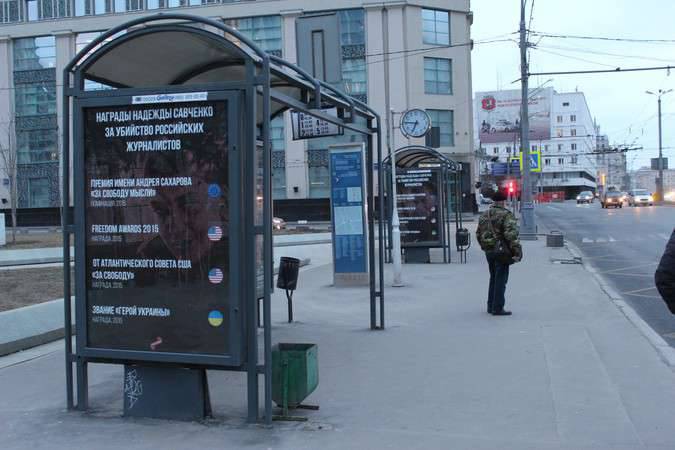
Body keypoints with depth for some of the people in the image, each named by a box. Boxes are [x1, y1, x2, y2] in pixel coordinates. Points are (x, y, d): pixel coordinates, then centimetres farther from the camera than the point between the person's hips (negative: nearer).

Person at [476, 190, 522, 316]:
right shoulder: (506, 215, -13)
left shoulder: (484, 215, 10)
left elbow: (478, 234, 15)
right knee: (501, 280, -1)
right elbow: (511, 234, -22)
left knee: (493, 278, 19)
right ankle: (497, 308, 1)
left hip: (489, 252, 7)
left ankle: (491, 306, 24)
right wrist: (517, 251, -20)